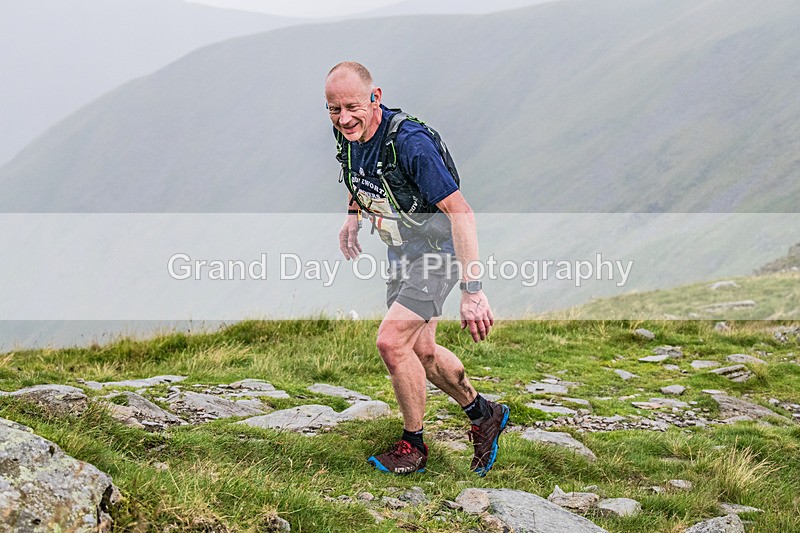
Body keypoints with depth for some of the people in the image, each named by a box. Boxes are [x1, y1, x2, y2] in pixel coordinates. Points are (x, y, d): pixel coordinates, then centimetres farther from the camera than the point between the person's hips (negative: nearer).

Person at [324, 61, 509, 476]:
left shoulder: (410, 142, -32)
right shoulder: (347, 134, -8)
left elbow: (460, 212, -34)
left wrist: (472, 290, -38)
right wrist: (354, 213, 9)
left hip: (438, 248, -8)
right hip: (401, 251, 8)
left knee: (391, 341, -17)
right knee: (421, 351, 14)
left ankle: (413, 446, 3)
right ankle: (484, 416, 35)